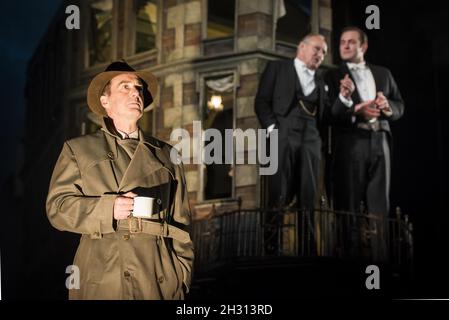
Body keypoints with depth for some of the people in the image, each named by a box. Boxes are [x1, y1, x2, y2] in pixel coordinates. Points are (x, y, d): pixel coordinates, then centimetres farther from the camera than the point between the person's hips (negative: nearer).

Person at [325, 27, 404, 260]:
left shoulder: (383, 73, 19)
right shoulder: (333, 76, 9)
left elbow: (400, 106, 16)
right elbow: (329, 112, -5)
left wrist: (388, 107, -6)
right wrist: (355, 110, -21)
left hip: (379, 142, 3)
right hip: (350, 143, -3)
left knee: (379, 205, 2)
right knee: (349, 204, -3)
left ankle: (379, 256, 5)